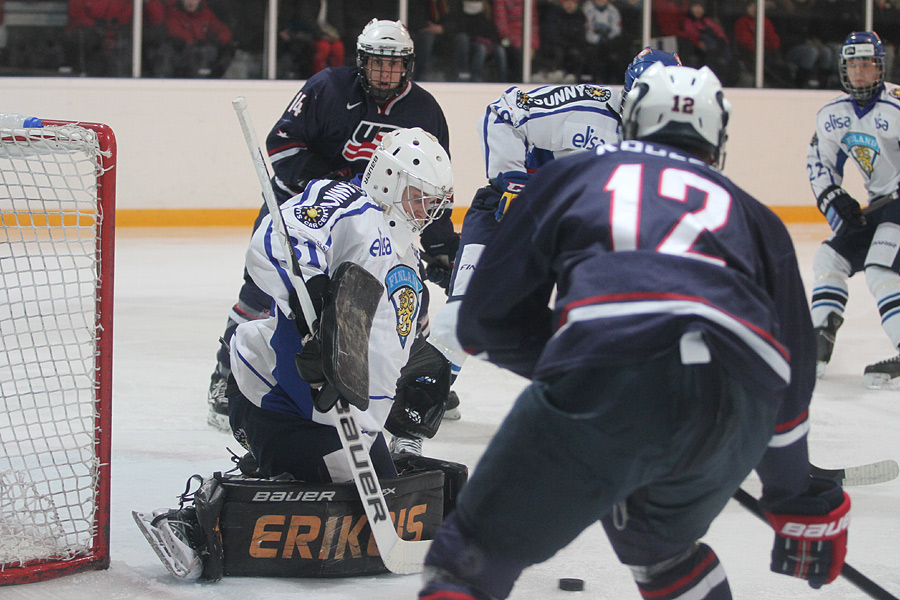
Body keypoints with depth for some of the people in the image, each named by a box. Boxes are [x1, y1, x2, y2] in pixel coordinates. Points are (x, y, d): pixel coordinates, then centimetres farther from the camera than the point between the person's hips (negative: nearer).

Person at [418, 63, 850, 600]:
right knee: (657, 540, 34)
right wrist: (803, 504, 46)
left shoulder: (572, 175, 28)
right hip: (740, 408, 4)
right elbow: (795, 377, 35)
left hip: (606, 379, -4)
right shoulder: (754, 218, 34)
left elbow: (488, 319, 24)